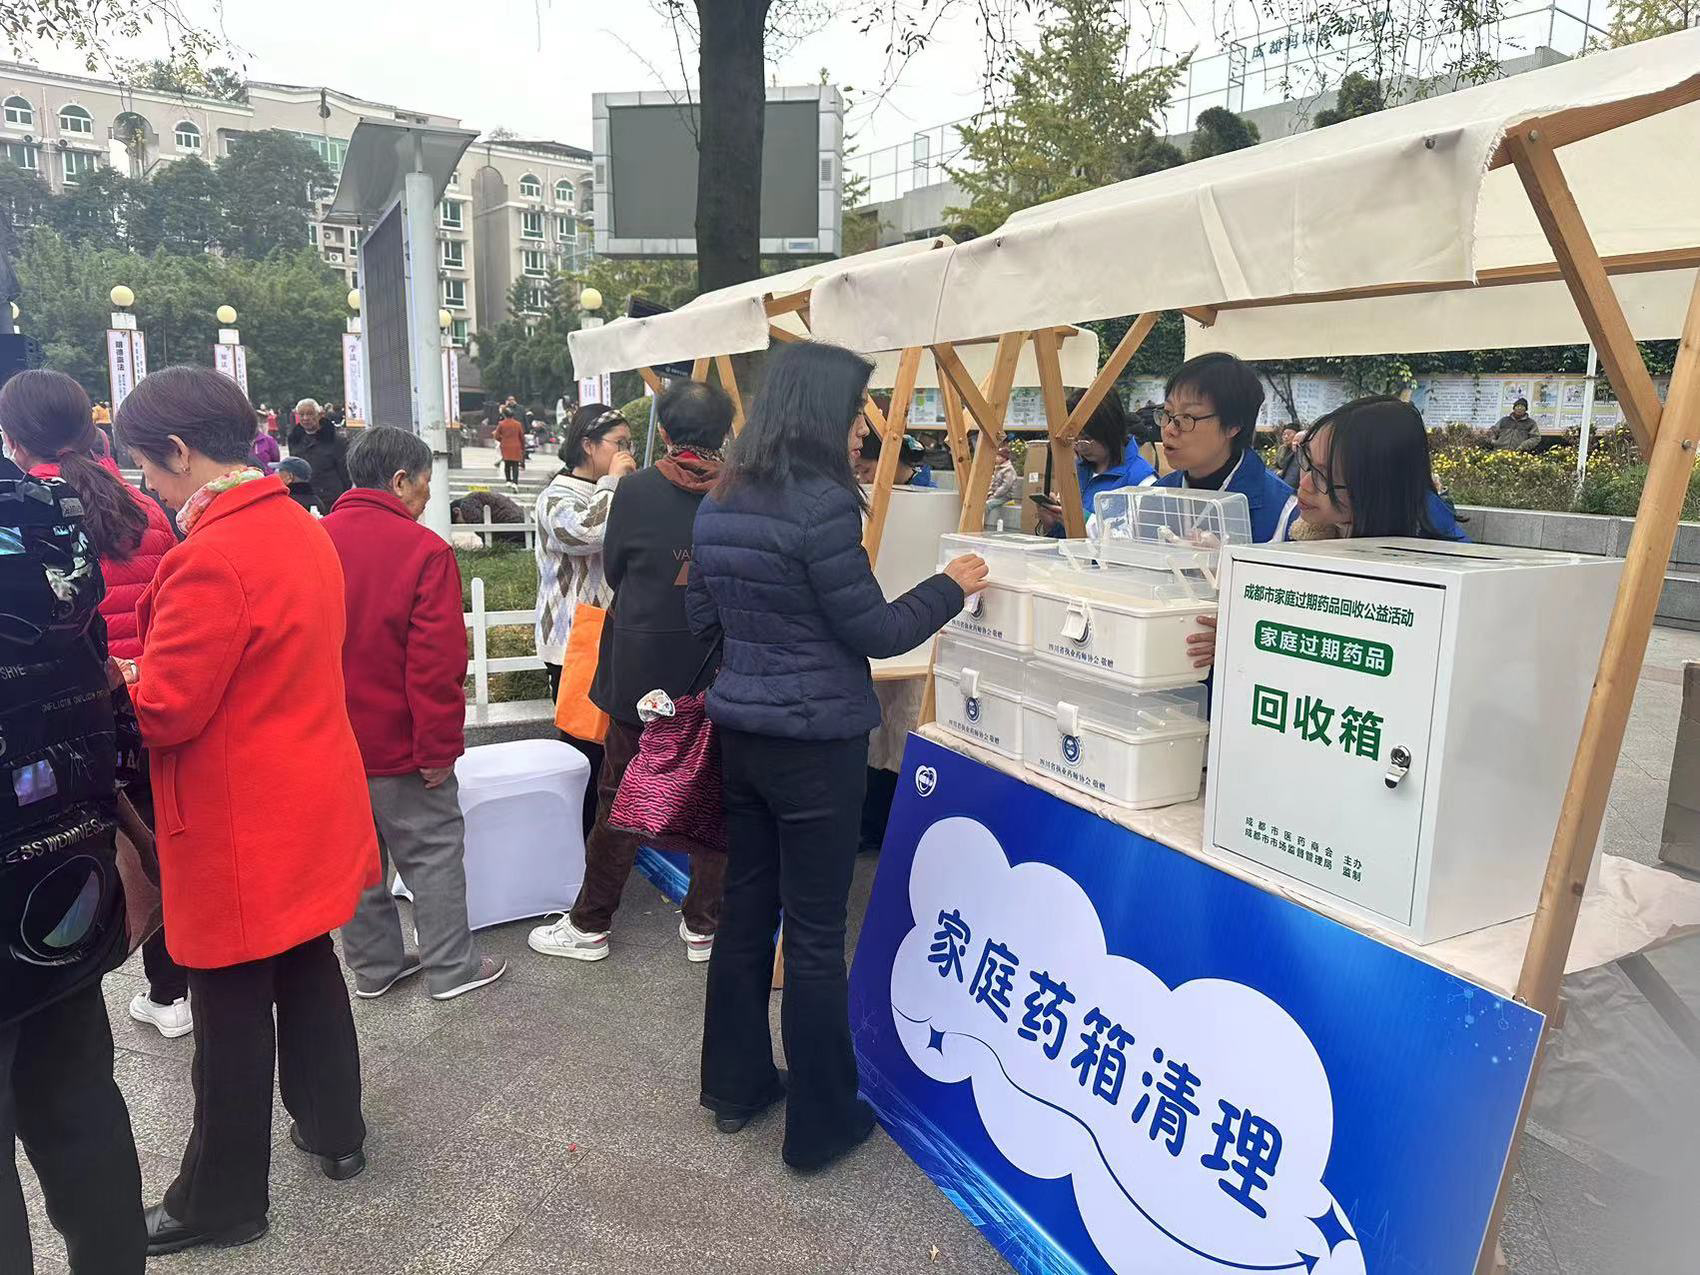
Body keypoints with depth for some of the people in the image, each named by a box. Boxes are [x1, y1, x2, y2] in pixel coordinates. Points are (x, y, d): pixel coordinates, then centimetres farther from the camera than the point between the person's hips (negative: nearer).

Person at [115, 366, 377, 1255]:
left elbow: (160, 711, -21)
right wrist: (158, 666, 10)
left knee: (232, 1011, 7)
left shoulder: (211, 558, -24)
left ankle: (221, 1201, 25)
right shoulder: (301, 528, 5)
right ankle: (334, 1132, 38)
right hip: (309, 808, 9)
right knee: (307, 970, 22)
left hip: (239, 831, -8)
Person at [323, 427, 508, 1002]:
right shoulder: (424, 550, -17)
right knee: (433, 851, 8)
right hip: (397, 741, -6)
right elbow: (437, 663, -21)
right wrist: (438, 747, -14)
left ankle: (373, 965, 28)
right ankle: (451, 969, 17)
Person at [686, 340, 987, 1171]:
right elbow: (875, 631, -14)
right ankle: (819, 1124, 20)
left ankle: (735, 1085, 34)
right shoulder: (821, 503, -19)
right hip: (814, 742, -7)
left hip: (741, 729, 8)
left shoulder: (720, 501, 5)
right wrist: (952, 586, 1)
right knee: (815, 934, 5)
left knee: (746, 907, 18)